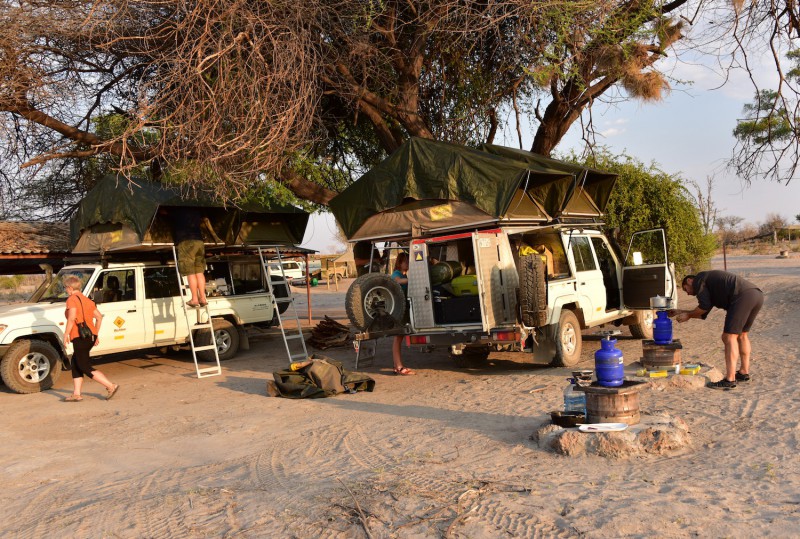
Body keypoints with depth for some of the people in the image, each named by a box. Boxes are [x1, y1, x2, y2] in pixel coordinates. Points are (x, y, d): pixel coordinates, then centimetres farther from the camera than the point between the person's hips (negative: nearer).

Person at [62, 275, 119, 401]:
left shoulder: (72, 299, -8)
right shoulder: (86, 300, 17)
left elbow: (72, 318, -21)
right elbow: (99, 317, 17)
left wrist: (66, 335, -14)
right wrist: (96, 334, 22)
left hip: (80, 337, -9)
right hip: (91, 336, 9)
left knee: (85, 367, -5)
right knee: (75, 363, 17)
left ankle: (111, 386, -11)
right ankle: (76, 394, 17)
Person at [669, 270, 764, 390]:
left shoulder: (698, 280, 10)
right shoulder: (710, 284, 36)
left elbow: (704, 306, -1)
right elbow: (703, 314, 38)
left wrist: (688, 315, 14)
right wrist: (680, 312, 42)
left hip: (743, 296, -10)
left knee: (729, 337, -7)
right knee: (741, 335, 23)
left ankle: (730, 380, -9)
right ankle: (744, 373, 31)